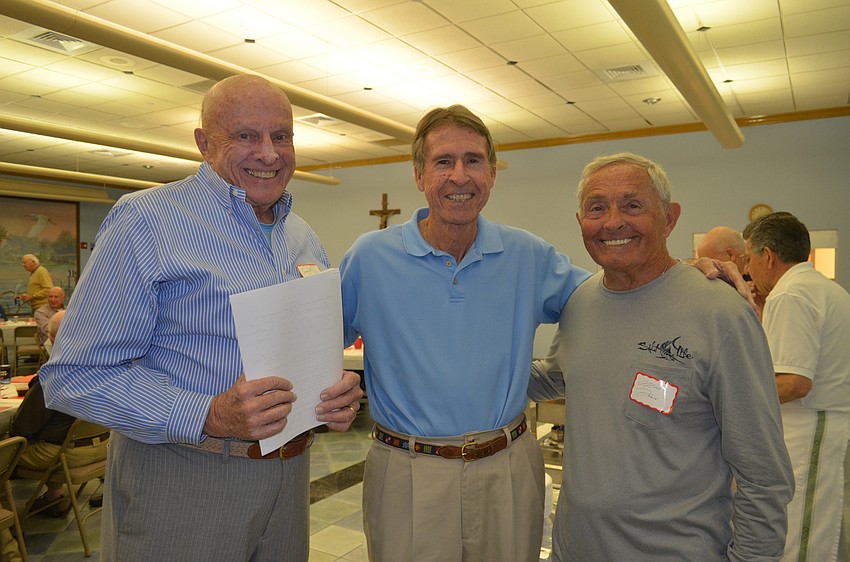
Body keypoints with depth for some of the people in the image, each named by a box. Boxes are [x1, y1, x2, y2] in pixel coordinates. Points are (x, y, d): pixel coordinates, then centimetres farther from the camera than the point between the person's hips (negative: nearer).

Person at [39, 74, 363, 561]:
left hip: (289, 475, 6)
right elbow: (75, 376, -15)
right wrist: (208, 417, -27)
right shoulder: (145, 220, -12)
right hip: (180, 483, -6)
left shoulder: (304, 237, 8)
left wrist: (341, 391, -6)